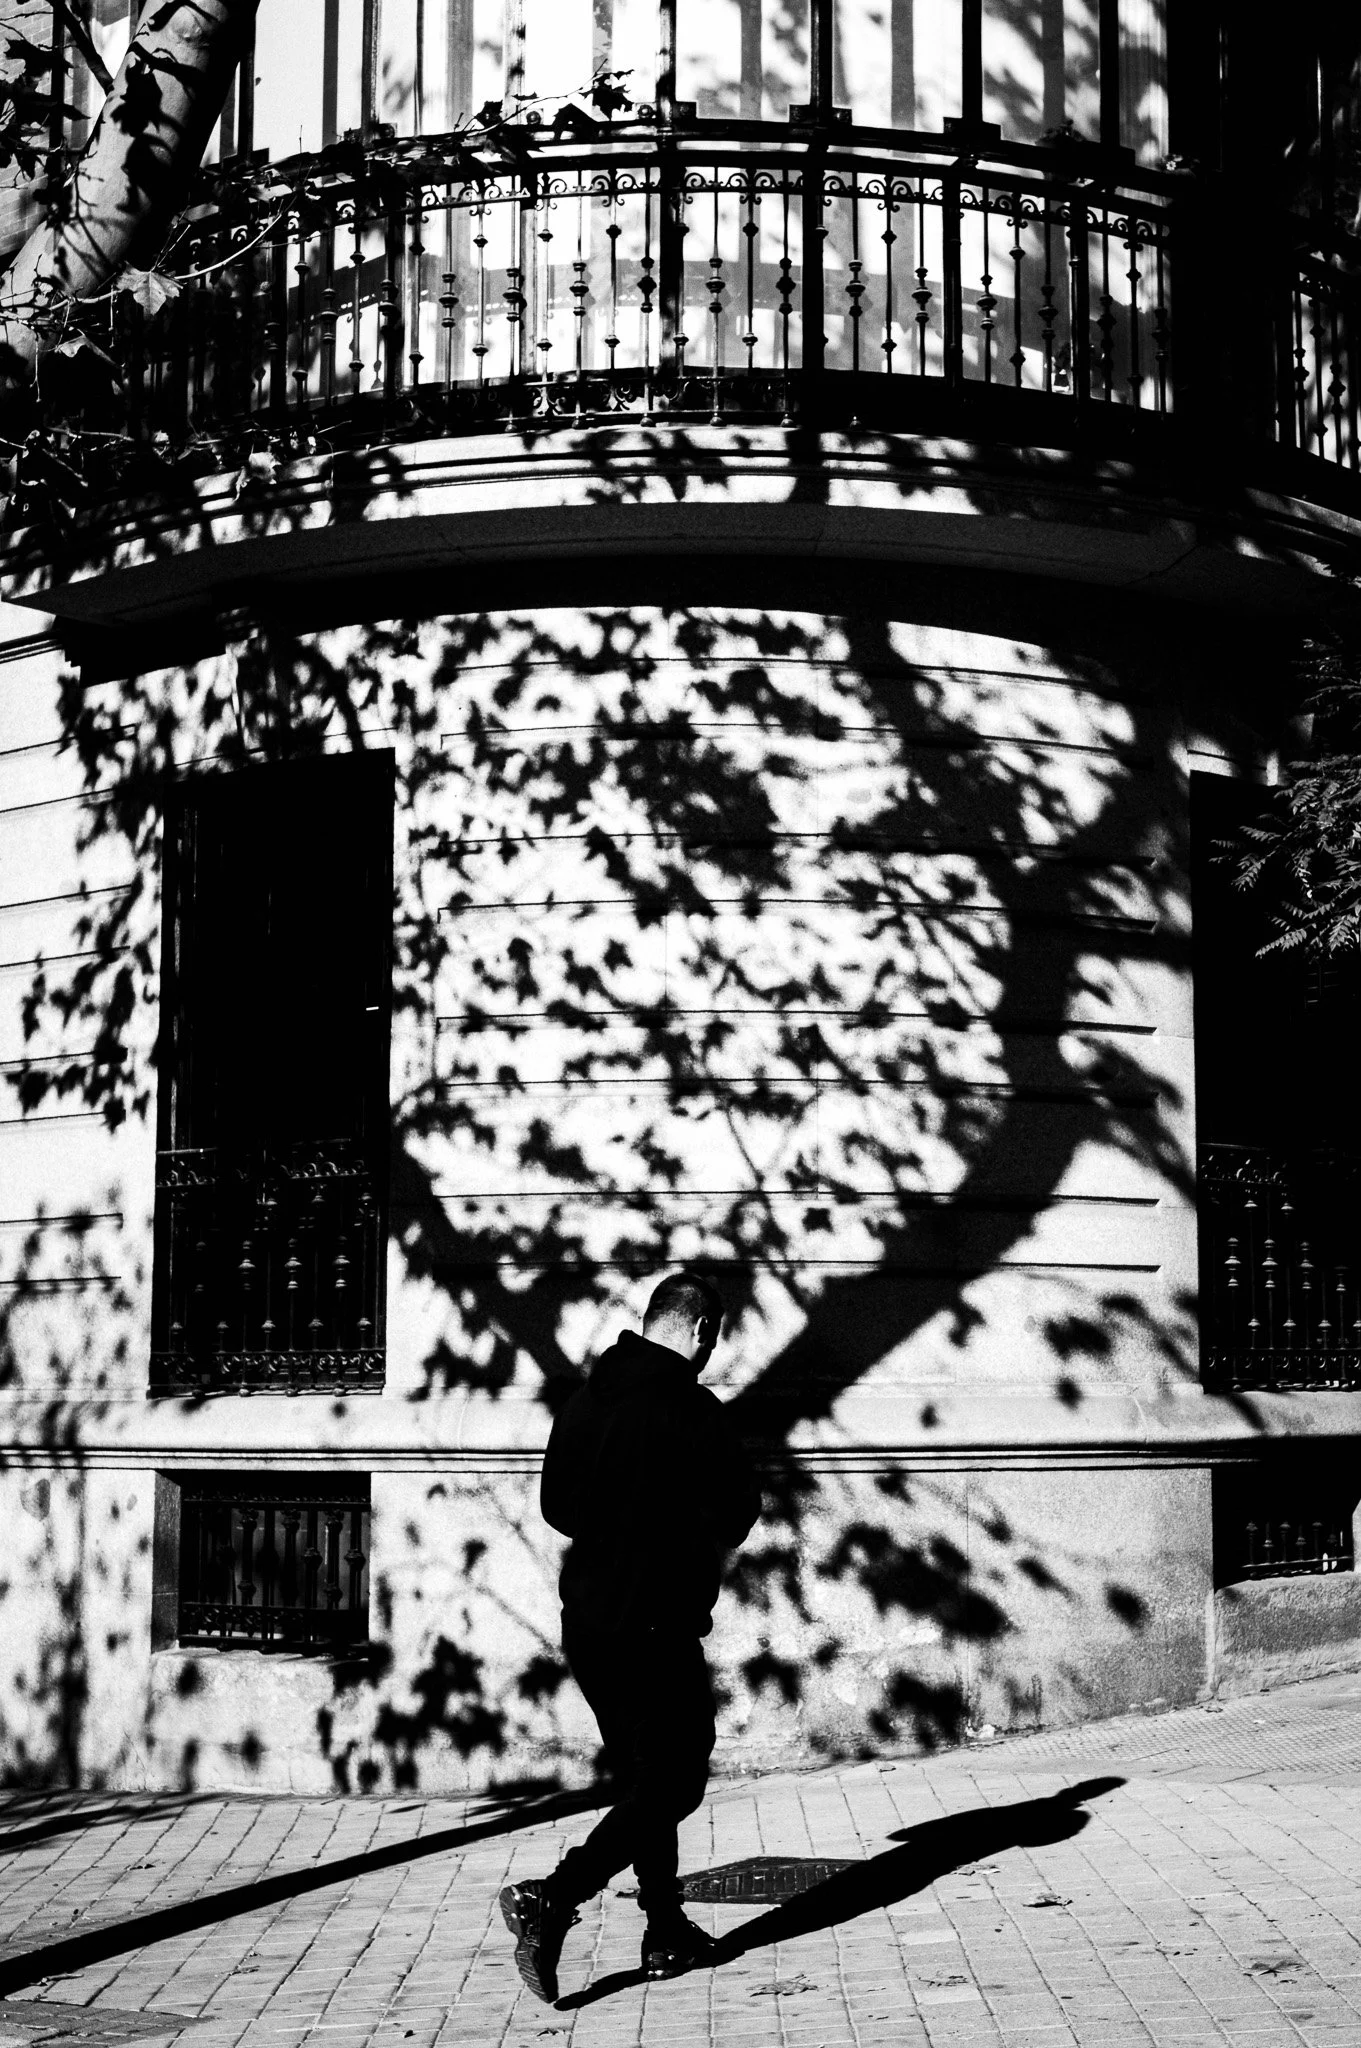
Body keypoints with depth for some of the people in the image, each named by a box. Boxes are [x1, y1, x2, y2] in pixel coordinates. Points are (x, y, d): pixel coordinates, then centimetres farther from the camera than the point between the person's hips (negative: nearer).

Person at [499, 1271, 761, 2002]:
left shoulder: (586, 1398, 6)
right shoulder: (692, 1409, -15)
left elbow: (554, 1504, 14)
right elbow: (736, 1516, -10)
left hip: (585, 1624, 8)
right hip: (656, 1630, -7)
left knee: (640, 1780, 18)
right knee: (672, 1785, 2)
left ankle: (667, 1935, 24)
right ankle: (551, 1900, -12)